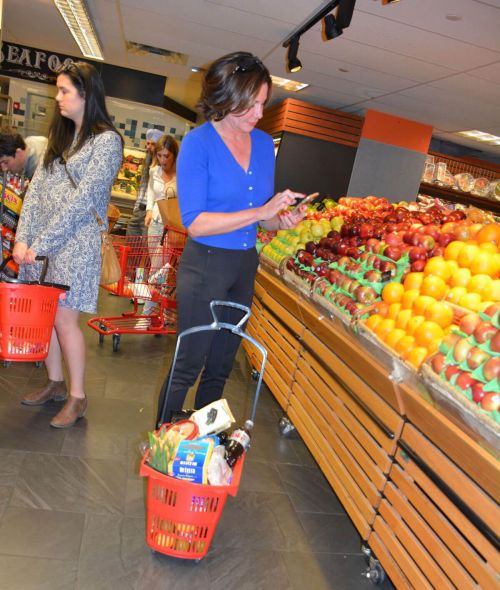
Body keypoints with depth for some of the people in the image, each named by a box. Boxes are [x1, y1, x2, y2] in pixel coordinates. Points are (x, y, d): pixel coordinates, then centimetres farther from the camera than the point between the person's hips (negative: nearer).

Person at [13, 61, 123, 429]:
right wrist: (23, 238, -2)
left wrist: (42, 243, -16)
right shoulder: (60, 136, 15)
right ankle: (55, 383, 28)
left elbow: (82, 199, -16)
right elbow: (37, 187, 8)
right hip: (39, 240, 7)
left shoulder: (107, 140, -8)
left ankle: (77, 396, 13)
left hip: (75, 242, -7)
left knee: (64, 318, -4)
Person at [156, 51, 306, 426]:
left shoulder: (264, 143, 5)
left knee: (220, 368, 18)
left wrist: (283, 220, -10)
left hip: (245, 267, 6)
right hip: (206, 266, -6)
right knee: (187, 366, 5)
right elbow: (195, 223, -20)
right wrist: (260, 212, -24)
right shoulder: (199, 142, -13)